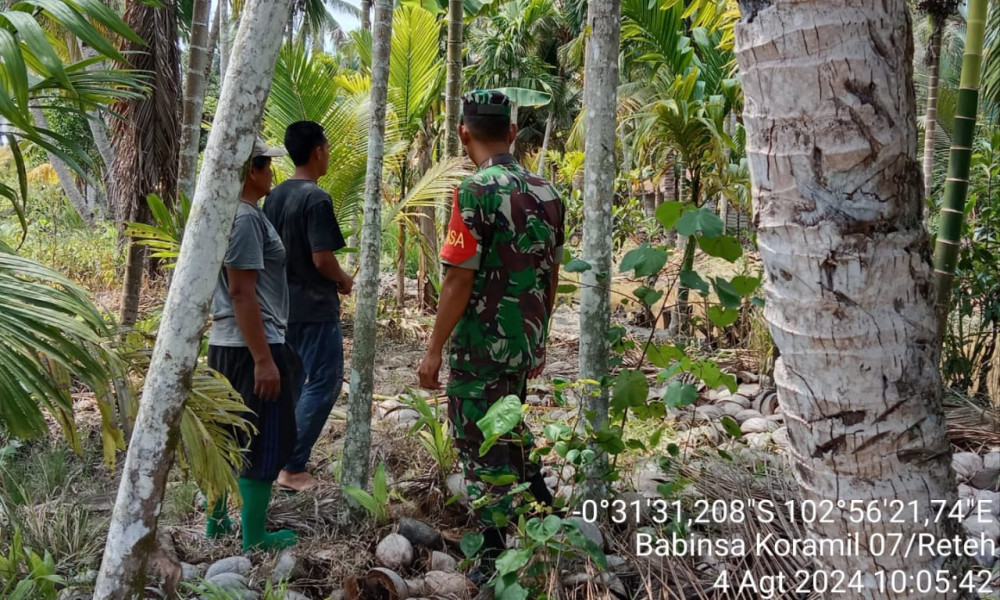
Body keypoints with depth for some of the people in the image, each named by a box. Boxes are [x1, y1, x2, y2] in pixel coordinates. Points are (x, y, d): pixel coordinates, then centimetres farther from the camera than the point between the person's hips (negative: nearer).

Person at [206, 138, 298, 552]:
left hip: (225, 344, 10)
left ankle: (216, 523, 26)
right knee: (264, 444, -1)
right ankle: (255, 539, 6)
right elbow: (242, 292, -22)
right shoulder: (246, 218, -17)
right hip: (253, 345, -10)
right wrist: (263, 359, -22)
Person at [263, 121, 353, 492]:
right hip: (314, 308, -8)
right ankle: (292, 466, -2)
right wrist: (344, 280, -4)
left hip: (283, 304, 9)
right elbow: (321, 258, -22)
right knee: (324, 382, -1)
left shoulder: (275, 196, 8)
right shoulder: (316, 199, -17)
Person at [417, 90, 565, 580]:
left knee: (481, 446, 5)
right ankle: (544, 511, 31)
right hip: (527, 341, 7)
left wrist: (434, 350, -11)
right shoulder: (547, 193, 4)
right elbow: (551, 276, 11)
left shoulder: (476, 192, -17)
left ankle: (497, 557, 13)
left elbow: (460, 280, -19)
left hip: (481, 343, -7)